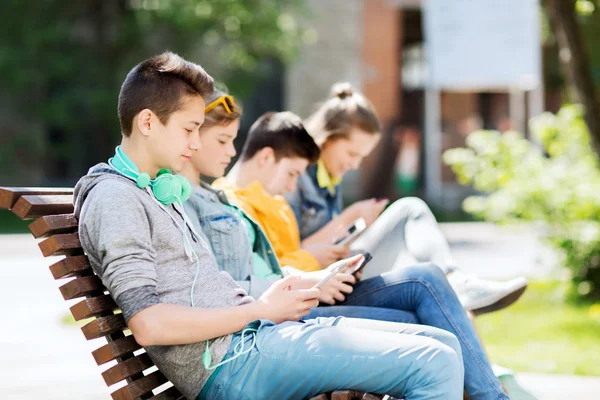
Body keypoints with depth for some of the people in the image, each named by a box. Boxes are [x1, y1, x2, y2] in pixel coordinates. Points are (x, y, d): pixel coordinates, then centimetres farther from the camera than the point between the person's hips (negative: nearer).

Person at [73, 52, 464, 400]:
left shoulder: (162, 189, 22)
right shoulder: (114, 198, -9)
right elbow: (148, 324, -21)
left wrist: (273, 301, 5)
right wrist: (261, 310, -12)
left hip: (253, 332, 10)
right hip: (229, 361, -10)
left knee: (443, 344, 6)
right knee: (436, 365, -19)